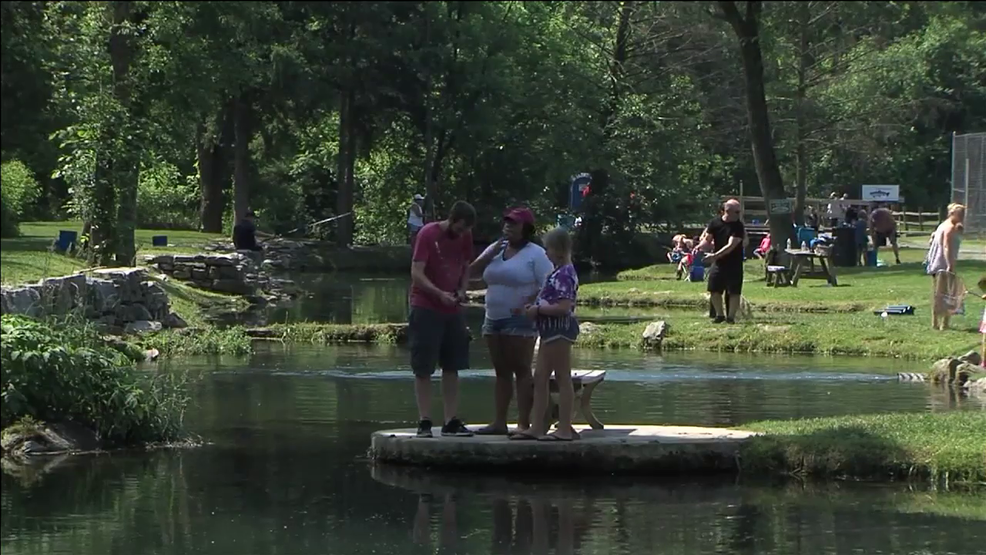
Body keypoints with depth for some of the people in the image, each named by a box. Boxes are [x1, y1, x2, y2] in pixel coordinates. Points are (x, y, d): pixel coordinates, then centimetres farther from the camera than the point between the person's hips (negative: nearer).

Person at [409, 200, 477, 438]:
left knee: (452, 367, 6)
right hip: (425, 309, -6)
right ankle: (424, 422, -1)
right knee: (423, 369, -3)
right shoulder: (428, 234, -12)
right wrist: (440, 294, -27)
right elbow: (416, 274, -16)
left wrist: (461, 290, -1)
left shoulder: (465, 237, 6)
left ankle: (451, 421, 9)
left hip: (452, 310, 6)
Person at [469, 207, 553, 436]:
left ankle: (524, 423, -9)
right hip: (493, 320, 7)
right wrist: (492, 253, -3)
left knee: (521, 370, -7)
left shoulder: (535, 254, -5)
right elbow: (472, 270, 9)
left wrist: (528, 305, -22)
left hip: (519, 321, -7)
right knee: (501, 372, 8)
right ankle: (499, 422, 9)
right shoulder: (496, 249, 16)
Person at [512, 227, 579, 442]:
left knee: (563, 378, -5)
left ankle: (565, 429, -1)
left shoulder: (564, 274, -17)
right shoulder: (559, 272, 14)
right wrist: (536, 308, 7)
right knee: (540, 378, 10)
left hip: (560, 329, -11)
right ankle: (537, 427, 12)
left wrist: (538, 309, -15)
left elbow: (563, 307, -25)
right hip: (551, 330, 11)